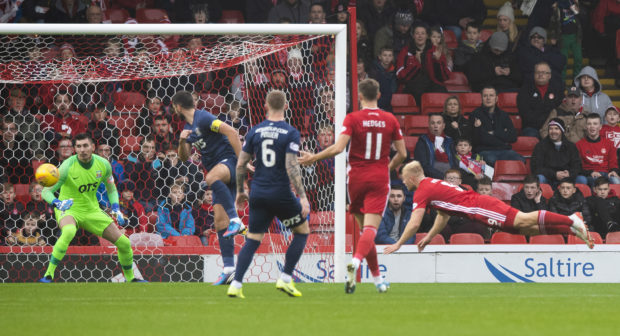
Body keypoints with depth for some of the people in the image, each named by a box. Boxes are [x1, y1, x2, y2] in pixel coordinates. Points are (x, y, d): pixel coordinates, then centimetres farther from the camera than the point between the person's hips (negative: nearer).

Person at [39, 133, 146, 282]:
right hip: (68, 209, -5)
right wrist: (57, 203, -39)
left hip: (92, 210, 5)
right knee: (69, 231, -40)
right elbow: (46, 191, -19)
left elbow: (111, 189, 11)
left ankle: (130, 278, 27)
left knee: (124, 243, 1)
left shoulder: (103, 164, -8)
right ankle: (49, 274, -33)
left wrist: (116, 208, -4)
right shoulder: (68, 166, -21)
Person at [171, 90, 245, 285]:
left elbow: (232, 133, -18)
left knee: (212, 178, -43)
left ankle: (236, 220, -41)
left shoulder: (203, 118, -10)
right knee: (220, 220, 0)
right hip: (218, 170, 9)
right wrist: (182, 141, -2)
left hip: (229, 161, -9)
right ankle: (229, 269, -3)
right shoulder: (188, 128, 19)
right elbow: (184, 158, 19)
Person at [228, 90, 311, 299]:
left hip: (258, 194, 4)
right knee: (302, 231, 16)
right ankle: (285, 279, 7)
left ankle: (236, 285, -6)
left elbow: (241, 164, 7)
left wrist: (240, 191, 20)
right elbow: (291, 167, -16)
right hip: (281, 194, -4)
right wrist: (302, 197, -13)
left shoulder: (255, 131, 4)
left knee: (252, 240, 8)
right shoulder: (290, 133, -8)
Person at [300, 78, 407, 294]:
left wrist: (313, 158, -3)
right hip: (379, 179, 0)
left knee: (365, 228, 13)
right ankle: (355, 263, -37)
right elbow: (402, 153, 8)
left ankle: (377, 278, 17)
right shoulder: (390, 120, 4)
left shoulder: (353, 119, -5)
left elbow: (338, 148, -15)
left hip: (357, 178, 0)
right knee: (371, 229, -10)